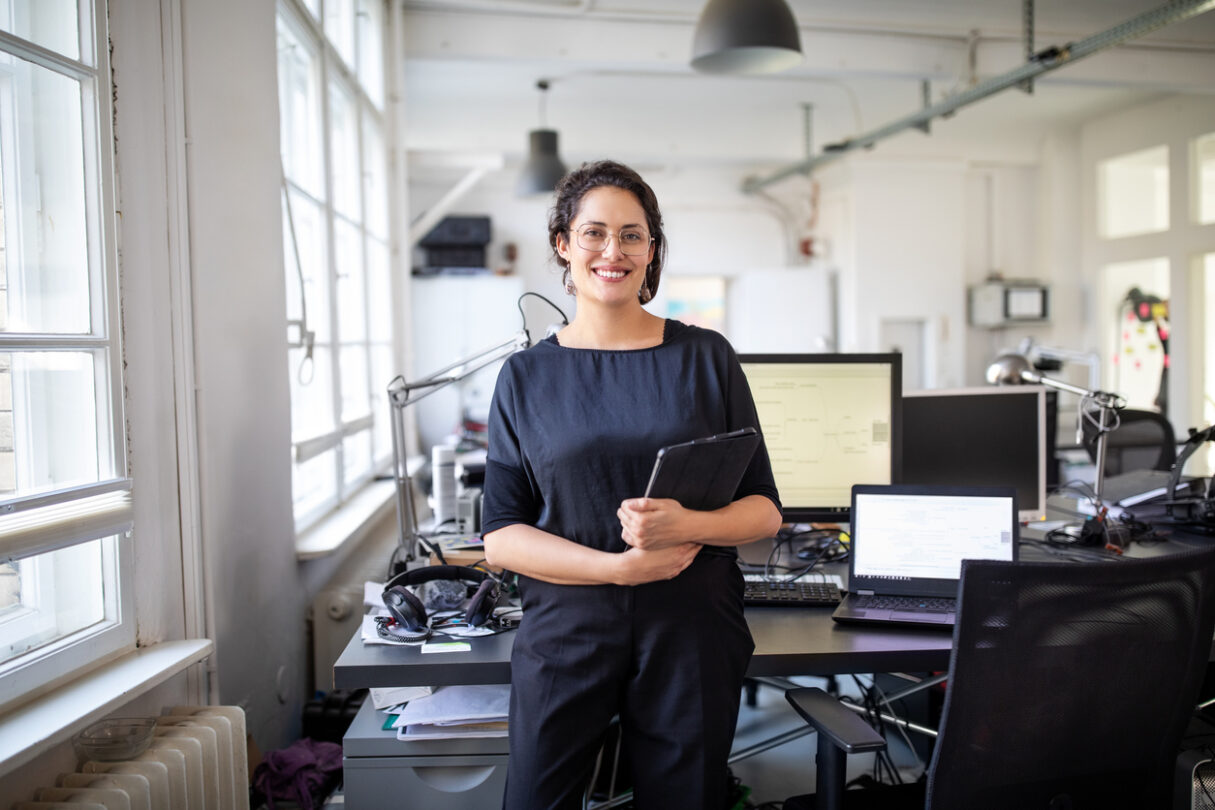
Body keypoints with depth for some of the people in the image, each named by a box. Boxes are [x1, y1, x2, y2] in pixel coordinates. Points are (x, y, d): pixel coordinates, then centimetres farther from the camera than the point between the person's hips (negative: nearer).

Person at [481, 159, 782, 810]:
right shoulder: (525, 377, 4)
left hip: (690, 636, 1)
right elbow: (500, 537, -2)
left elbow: (764, 510, 3)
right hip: (564, 635, 0)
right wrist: (620, 566, -16)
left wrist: (685, 524, -18)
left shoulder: (705, 358, 4)